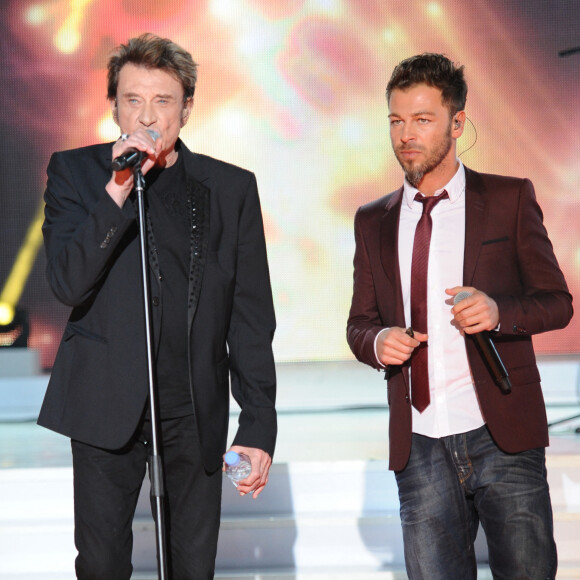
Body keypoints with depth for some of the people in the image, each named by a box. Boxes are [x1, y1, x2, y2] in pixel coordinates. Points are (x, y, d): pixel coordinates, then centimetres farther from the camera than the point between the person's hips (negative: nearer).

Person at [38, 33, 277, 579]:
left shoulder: (231, 187, 4)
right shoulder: (75, 171, 2)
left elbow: (251, 318, 4)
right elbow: (68, 284, -11)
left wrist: (258, 424, -1)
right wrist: (118, 191, -20)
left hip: (196, 410, 1)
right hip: (107, 404, -1)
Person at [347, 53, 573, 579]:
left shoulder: (510, 199, 3)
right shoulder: (374, 221, 12)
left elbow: (557, 302, 3)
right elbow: (359, 323, 16)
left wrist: (499, 312, -18)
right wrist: (378, 340, -9)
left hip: (502, 437, -2)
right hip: (419, 447, 3)